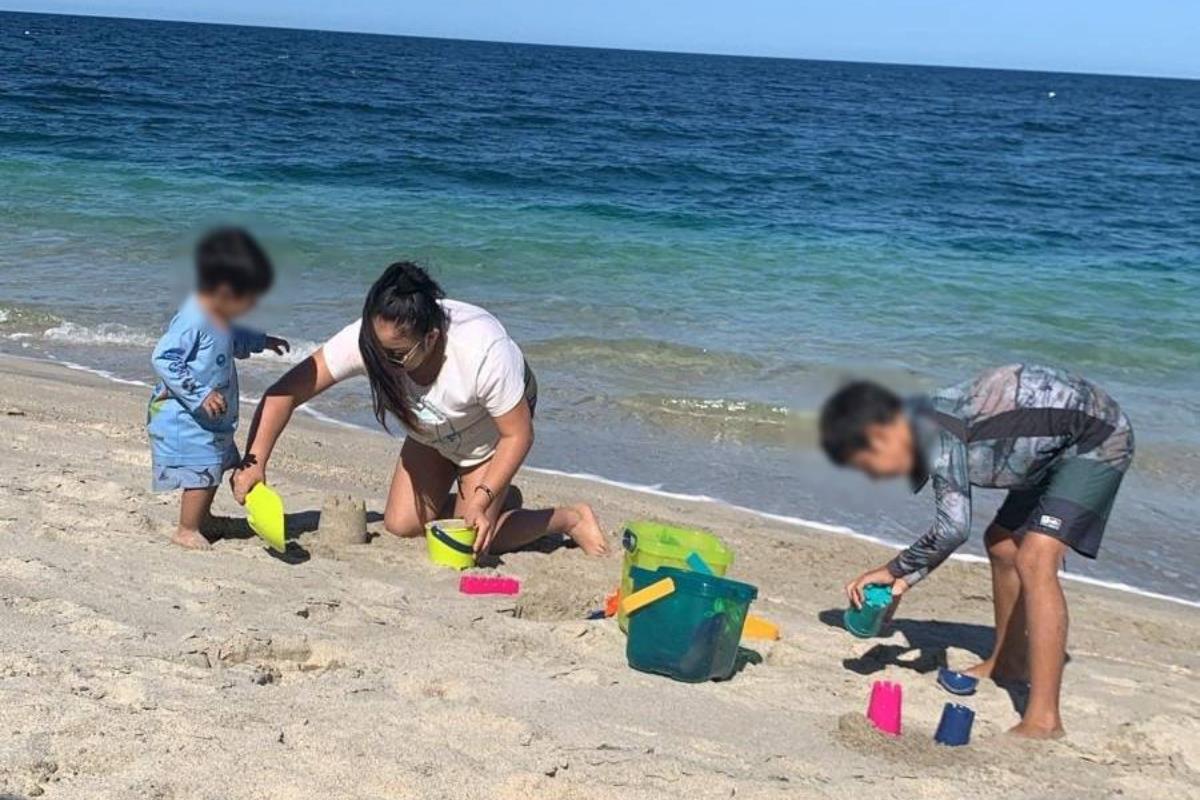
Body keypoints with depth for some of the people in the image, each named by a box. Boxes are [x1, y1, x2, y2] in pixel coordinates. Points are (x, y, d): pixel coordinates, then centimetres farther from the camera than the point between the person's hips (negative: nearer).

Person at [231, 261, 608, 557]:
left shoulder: (484, 350, -43)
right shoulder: (369, 339, -35)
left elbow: (518, 433, -30)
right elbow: (287, 391, -31)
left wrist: (483, 501, -36)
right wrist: (254, 462, -39)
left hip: (492, 431, -5)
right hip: (433, 436, 5)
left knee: (475, 540, -11)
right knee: (401, 525, -1)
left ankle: (571, 518, 13)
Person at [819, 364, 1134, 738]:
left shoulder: (933, 429, -26)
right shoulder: (930, 428, 3)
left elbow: (953, 527, -31)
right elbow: (954, 521, 10)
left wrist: (895, 570, -18)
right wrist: (908, 577, -1)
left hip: (1098, 437, -11)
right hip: (1056, 448, 11)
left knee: (1035, 560, -22)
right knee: (1002, 543, 21)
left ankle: (1043, 718, -25)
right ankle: (1009, 662, 42)